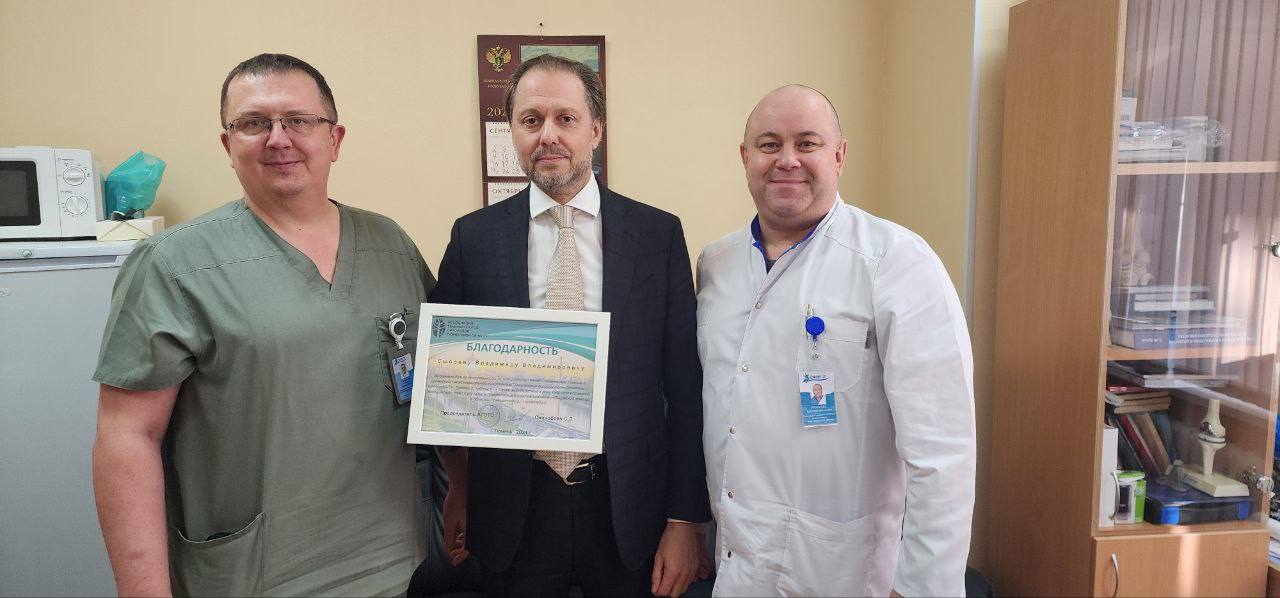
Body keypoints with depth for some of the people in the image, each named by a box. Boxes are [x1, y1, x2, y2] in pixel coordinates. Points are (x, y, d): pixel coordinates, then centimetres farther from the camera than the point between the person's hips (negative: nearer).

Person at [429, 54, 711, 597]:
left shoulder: (659, 234, -4)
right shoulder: (473, 237, -1)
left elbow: (684, 385, -3)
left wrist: (683, 520, -4)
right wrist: (461, 486, 6)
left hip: (627, 506, 0)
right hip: (513, 506, 1)